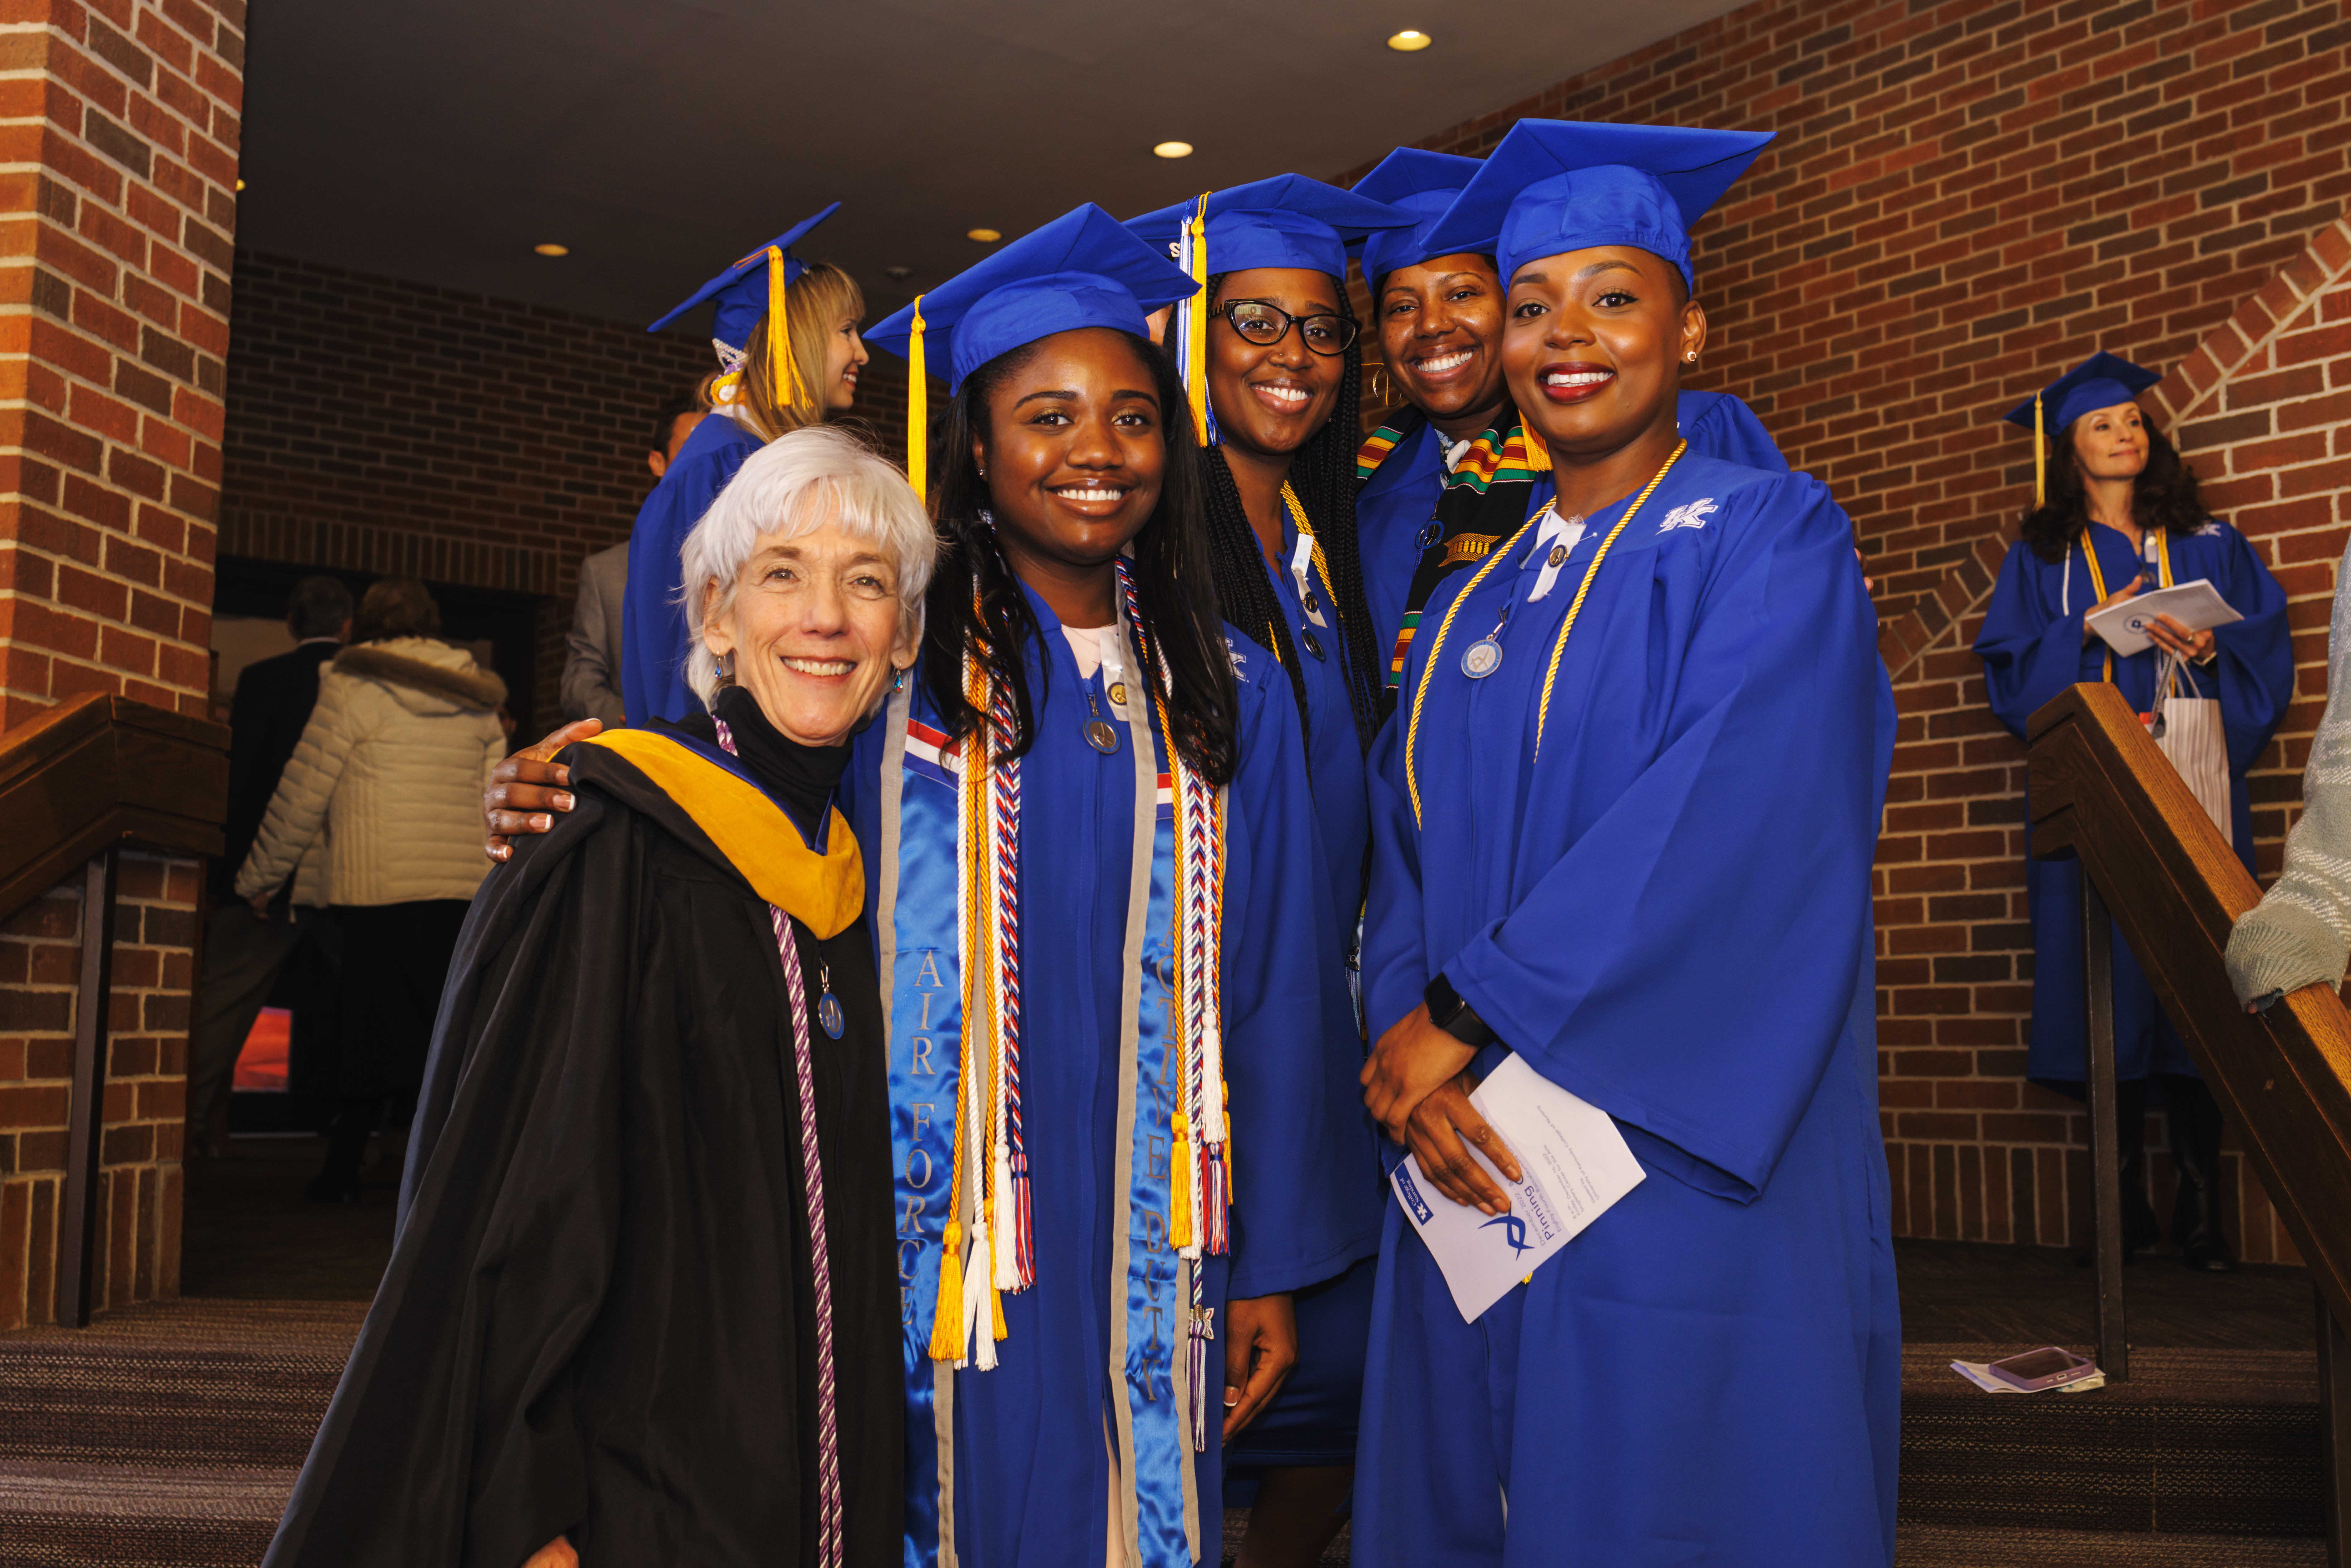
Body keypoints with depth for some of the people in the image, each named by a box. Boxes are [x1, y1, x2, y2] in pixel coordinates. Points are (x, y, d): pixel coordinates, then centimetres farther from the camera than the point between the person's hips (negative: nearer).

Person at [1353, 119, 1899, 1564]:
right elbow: (1409, 862, 9)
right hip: (1481, 1174, 6)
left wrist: (1469, 1012, -16)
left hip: (1683, 1165, -5)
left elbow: (1723, 821, -17)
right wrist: (1411, 1057, -9)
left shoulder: (1768, 543, -3)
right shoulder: (1475, 605, 15)